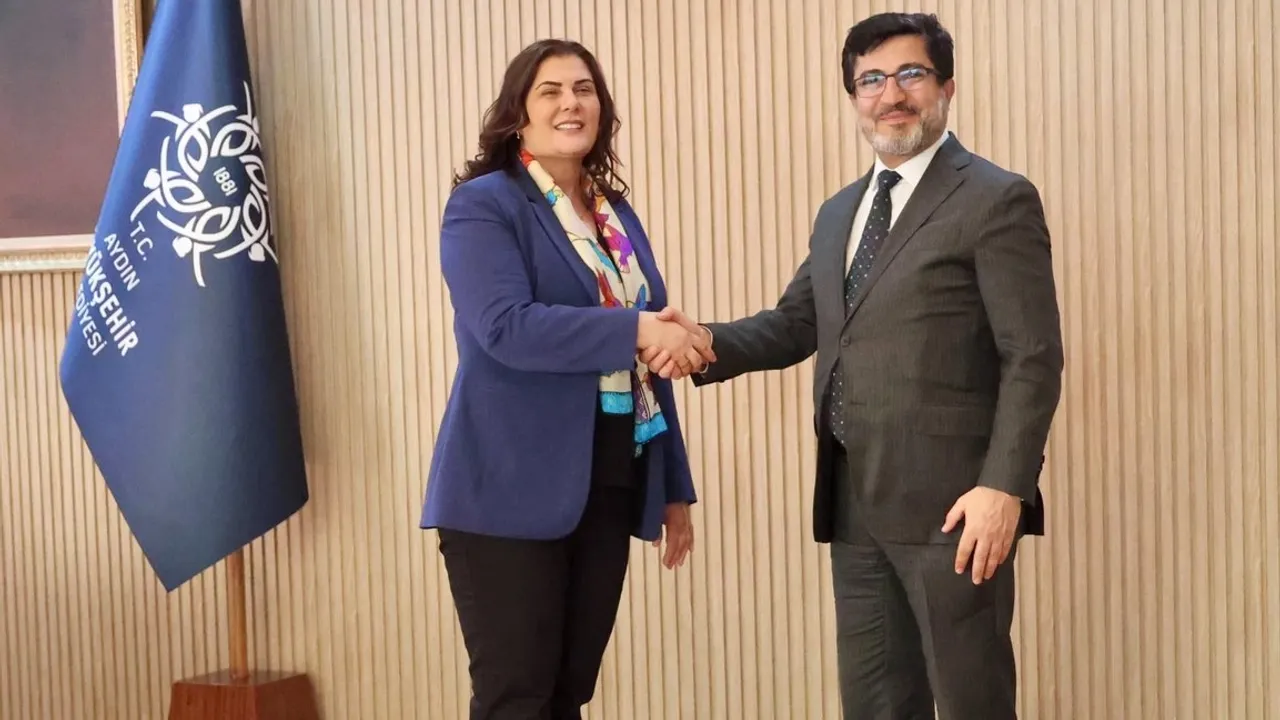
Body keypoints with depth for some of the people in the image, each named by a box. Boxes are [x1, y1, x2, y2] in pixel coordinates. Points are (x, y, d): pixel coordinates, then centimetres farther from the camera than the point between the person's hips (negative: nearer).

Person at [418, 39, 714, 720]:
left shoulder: (619, 214, 15)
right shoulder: (483, 204, -5)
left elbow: (646, 360, 16)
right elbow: (504, 326, -21)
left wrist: (674, 487, 15)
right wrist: (634, 329, -24)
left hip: (609, 489, 6)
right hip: (513, 491, -6)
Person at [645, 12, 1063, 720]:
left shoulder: (997, 200, -6)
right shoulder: (838, 213, 18)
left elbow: (1034, 359, -11)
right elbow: (795, 324, 16)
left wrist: (1003, 486, -19)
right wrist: (707, 342, -4)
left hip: (949, 501, -7)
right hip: (855, 504, 7)